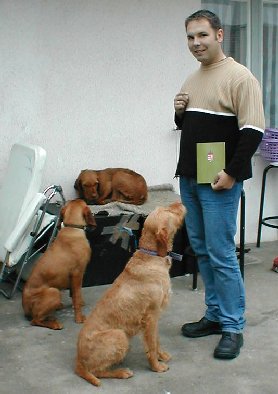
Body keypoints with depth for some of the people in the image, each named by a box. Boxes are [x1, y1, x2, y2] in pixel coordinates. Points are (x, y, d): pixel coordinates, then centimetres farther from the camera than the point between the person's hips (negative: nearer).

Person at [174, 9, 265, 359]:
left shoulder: (238, 77, -10)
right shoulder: (192, 79, 15)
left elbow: (253, 131, -15)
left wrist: (232, 173, -19)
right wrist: (179, 113, 3)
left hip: (220, 182, -8)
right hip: (189, 179, 8)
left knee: (221, 254, -6)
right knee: (201, 250, 13)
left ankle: (233, 328, 5)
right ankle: (215, 315, 25)